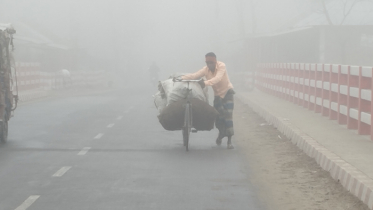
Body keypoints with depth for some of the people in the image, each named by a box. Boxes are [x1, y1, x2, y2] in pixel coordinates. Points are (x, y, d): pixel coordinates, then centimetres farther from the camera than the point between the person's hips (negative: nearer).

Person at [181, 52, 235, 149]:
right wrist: (180, 78, -29)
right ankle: (221, 133, 29)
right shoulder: (206, 69, -6)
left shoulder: (221, 66, -19)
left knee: (228, 115, -17)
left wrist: (205, 83, -50)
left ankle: (229, 140, -16)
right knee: (218, 116, -1)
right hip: (217, 95, 4)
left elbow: (217, 78, -35)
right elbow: (194, 76, -16)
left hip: (227, 92, -4)